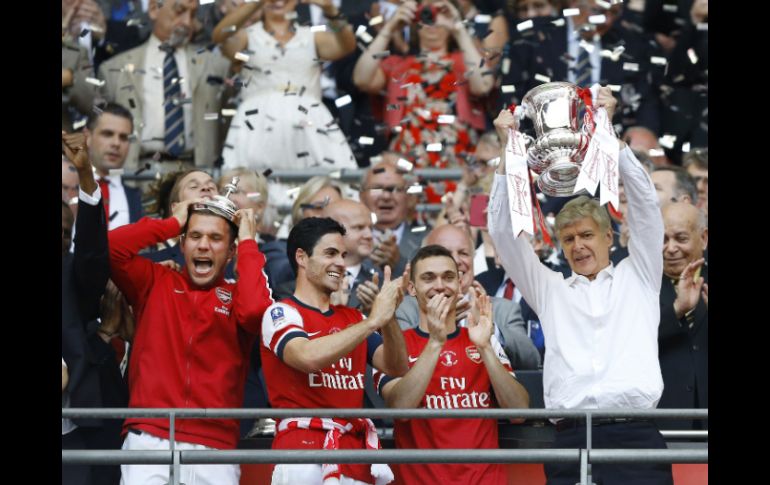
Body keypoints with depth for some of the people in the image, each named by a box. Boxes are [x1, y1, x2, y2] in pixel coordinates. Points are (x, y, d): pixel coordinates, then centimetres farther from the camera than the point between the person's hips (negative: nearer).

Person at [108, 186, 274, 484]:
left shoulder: (236, 297, 11)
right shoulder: (154, 282, 14)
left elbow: (255, 310, -12)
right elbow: (111, 247, 0)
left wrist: (248, 243, 0)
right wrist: (173, 223, 9)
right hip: (149, 440, -1)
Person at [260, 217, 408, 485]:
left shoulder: (353, 318, 19)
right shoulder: (280, 313, 0)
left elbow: (396, 367, 9)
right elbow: (308, 357, -20)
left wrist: (389, 317, -8)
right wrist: (373, 321, -16)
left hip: (356, 450, 6)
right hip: (305, 448, -6)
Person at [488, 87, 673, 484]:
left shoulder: (637, 278, 19)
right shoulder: (550, 289, 22)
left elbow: (645, 203, 12)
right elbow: (503, 232, 18)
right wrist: (508, 150, 10)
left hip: (635, 436, -1)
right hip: (570, 439, 1)